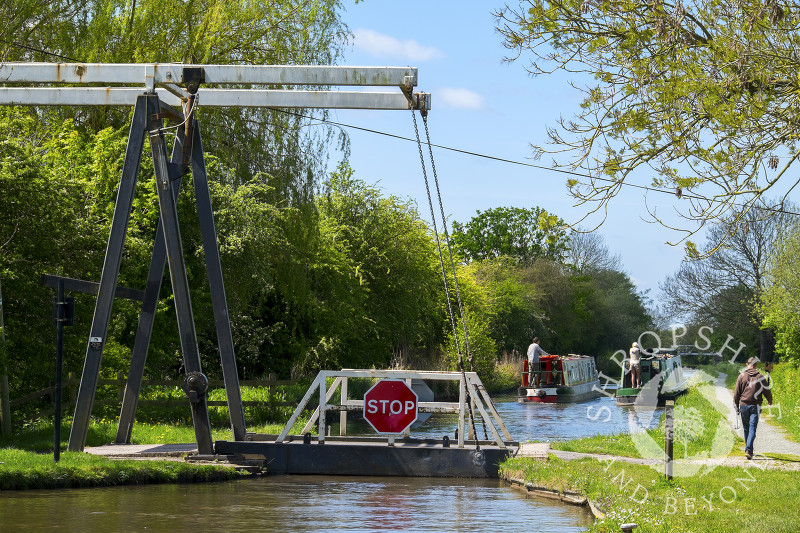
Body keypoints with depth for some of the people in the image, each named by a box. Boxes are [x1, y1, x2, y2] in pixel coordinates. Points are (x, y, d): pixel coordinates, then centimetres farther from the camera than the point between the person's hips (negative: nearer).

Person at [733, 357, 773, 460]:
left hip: (744, 405, 1)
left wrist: (737, 407, 11)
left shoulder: (742, 376, 2)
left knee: (746, 428, 15)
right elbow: (767, 391, 5)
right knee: (752, 428, -6)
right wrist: (770, 401, 26)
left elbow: (736, 393, 3)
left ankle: (748, 449, 23)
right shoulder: (760, 377, 0)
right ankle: (748, 450, -21)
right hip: (755, 405, -1)